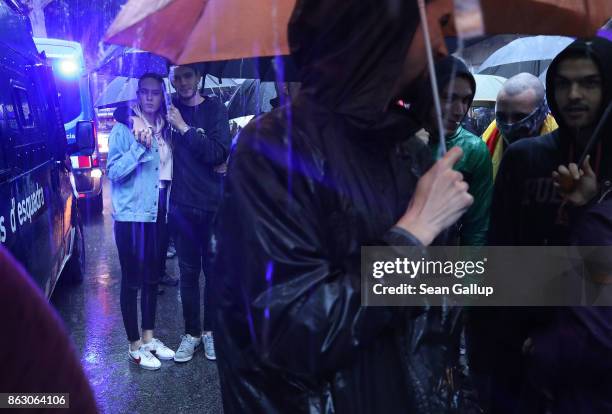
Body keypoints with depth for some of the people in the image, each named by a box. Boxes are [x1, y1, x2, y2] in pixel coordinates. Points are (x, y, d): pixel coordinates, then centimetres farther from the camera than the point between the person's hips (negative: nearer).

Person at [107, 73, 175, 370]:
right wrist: (139, 146, -24)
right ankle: (135, 346, 16)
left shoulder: (165, 129, 9)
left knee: (152, 278, 14)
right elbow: (114, 172, -16)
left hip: (158, 213, 6)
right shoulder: (123, 128, -8)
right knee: (132, 281, 3)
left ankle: (149, 337, 29)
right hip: (131, 214, -5)